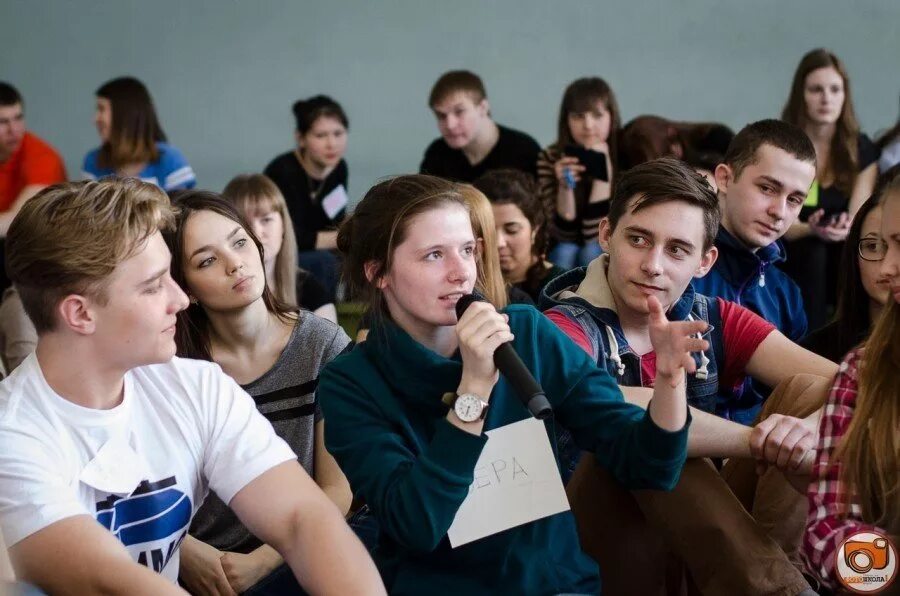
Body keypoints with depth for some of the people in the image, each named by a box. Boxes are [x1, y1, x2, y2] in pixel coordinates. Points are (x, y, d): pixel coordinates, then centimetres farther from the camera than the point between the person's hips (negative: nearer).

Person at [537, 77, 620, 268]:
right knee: (565, 253, -29)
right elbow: (565, 233, -14)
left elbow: (595, 235, -21)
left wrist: (603, 173, -28)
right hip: (563, 254, 2)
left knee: (592, 253, -30)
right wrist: (565, 187, -30)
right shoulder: (550, 159, -11)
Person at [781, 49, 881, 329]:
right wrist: (811, 230, -28)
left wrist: (845, 229, -29)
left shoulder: (863, 150, 1)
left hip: (841, 262, 2)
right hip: (787, 258, -2)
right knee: (812, 252, -25)